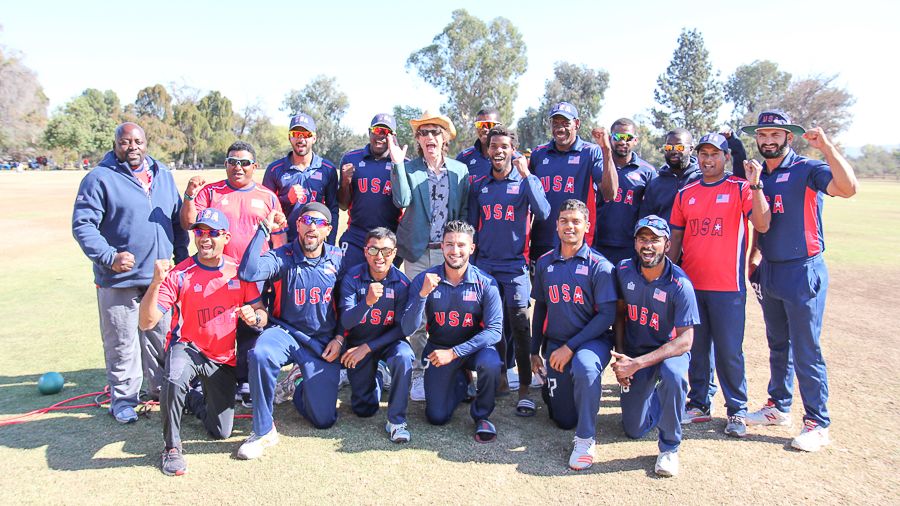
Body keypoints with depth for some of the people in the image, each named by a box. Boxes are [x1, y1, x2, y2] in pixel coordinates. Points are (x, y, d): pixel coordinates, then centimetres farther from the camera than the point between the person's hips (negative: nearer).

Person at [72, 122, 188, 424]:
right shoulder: (100, 178, -6)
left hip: (161, 276, 5)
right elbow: (82, 225, -10)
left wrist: (181, 256, 11)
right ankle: (123, 397, 20)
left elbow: (178, 219, 17)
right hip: (118, 278, -5)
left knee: (162, 338, 15)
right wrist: (109, 257, -22)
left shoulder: (163, 175, 11)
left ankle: (161, 389, 31)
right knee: (122, 342, 5)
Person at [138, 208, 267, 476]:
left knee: (221, 432, 7)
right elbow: (147, 323, -21)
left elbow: (261, 313, -2)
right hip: (187, 348, -3)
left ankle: (192, 399, 41)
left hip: (223, 359, 3)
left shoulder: (240, 271, -5)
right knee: (174, 381, -39)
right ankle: (172, 447, -13)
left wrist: (254, 317, -27)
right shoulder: (179, 274, -14)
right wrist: (156, 283, -36)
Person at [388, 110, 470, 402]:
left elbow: (465, 211, 10)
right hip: (418, 253, -1)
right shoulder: (409, 169, 3)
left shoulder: (460, 170, 8)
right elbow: (401, 201, -13)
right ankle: (418, 374, 13)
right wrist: (397, 163, -16)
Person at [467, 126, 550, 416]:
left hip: (515, 264, -3)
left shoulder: (527, 182, 1)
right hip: (485, 264, 4)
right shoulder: (478, 185, 10)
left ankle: (524, 388, 0)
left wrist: (526, 175, -18)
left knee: (519, 324, -9)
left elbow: (543, 213, -16)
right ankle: (499, 377, 25)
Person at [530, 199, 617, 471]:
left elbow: (607, 315, -14)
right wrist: (534, 351, 11)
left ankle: (585, 439, -21)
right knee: (564, 419, 5)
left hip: (592, 339, -3)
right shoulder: (544, 263, 4)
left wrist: (571, 347, -19)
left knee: (584, 367, -40)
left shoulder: (599, 266, -10)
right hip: (555, 342, 4)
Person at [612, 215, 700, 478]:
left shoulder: (679, 284, -23)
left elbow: (685, 341, -24)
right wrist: (620, 355, -7)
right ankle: (655, 397, 38)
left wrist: (637, 364, -31)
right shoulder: (624, 270, -10)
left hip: (670, 350, -3)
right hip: (634, 351, 4)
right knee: (634, 429, 3)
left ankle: (669, 447, -16)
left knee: (672, 375, -40)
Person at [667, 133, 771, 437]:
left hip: (727, 286, -4)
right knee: (696, 348, 13)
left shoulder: (741, 189, -1)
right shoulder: (685, 193, 10)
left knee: (729, 351, 1)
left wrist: (755, 185, -24)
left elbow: (762, 225, -15)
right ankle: (700, 403, 26)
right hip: (690, 284, 4)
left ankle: (737, 410, 16)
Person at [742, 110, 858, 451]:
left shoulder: (808, 170, -10)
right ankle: (778, 407, 32)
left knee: (806, 351, -1)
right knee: (778, 345, 18)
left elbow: (848, 187, -30)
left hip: (803, 272, -7)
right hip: (769, 271, 7)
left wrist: (826, 146, -31)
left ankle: (817, 423, 11)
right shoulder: (759, 177, 10)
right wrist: (753, 263, 12)